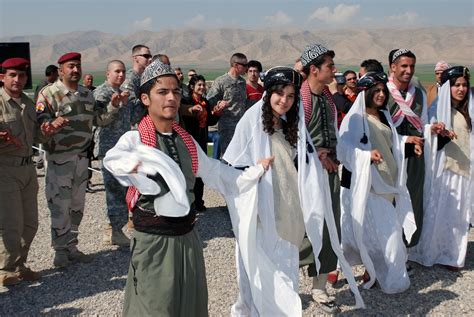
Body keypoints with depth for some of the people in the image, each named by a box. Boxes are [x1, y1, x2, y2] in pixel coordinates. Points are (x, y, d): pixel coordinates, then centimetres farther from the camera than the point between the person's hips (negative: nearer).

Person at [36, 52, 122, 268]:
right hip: (59, 158, -6)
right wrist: (53, 124, -35)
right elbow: (40, 121, -14)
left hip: (82, 157, 7)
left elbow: (99, 120, 16)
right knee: (60, 206, -3)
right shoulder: (49, 93, -8)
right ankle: (60, 250, 11)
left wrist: (113, 106, 1)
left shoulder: (87, 94, 12)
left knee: (77, 205, 13)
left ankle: (71, 247, 26)